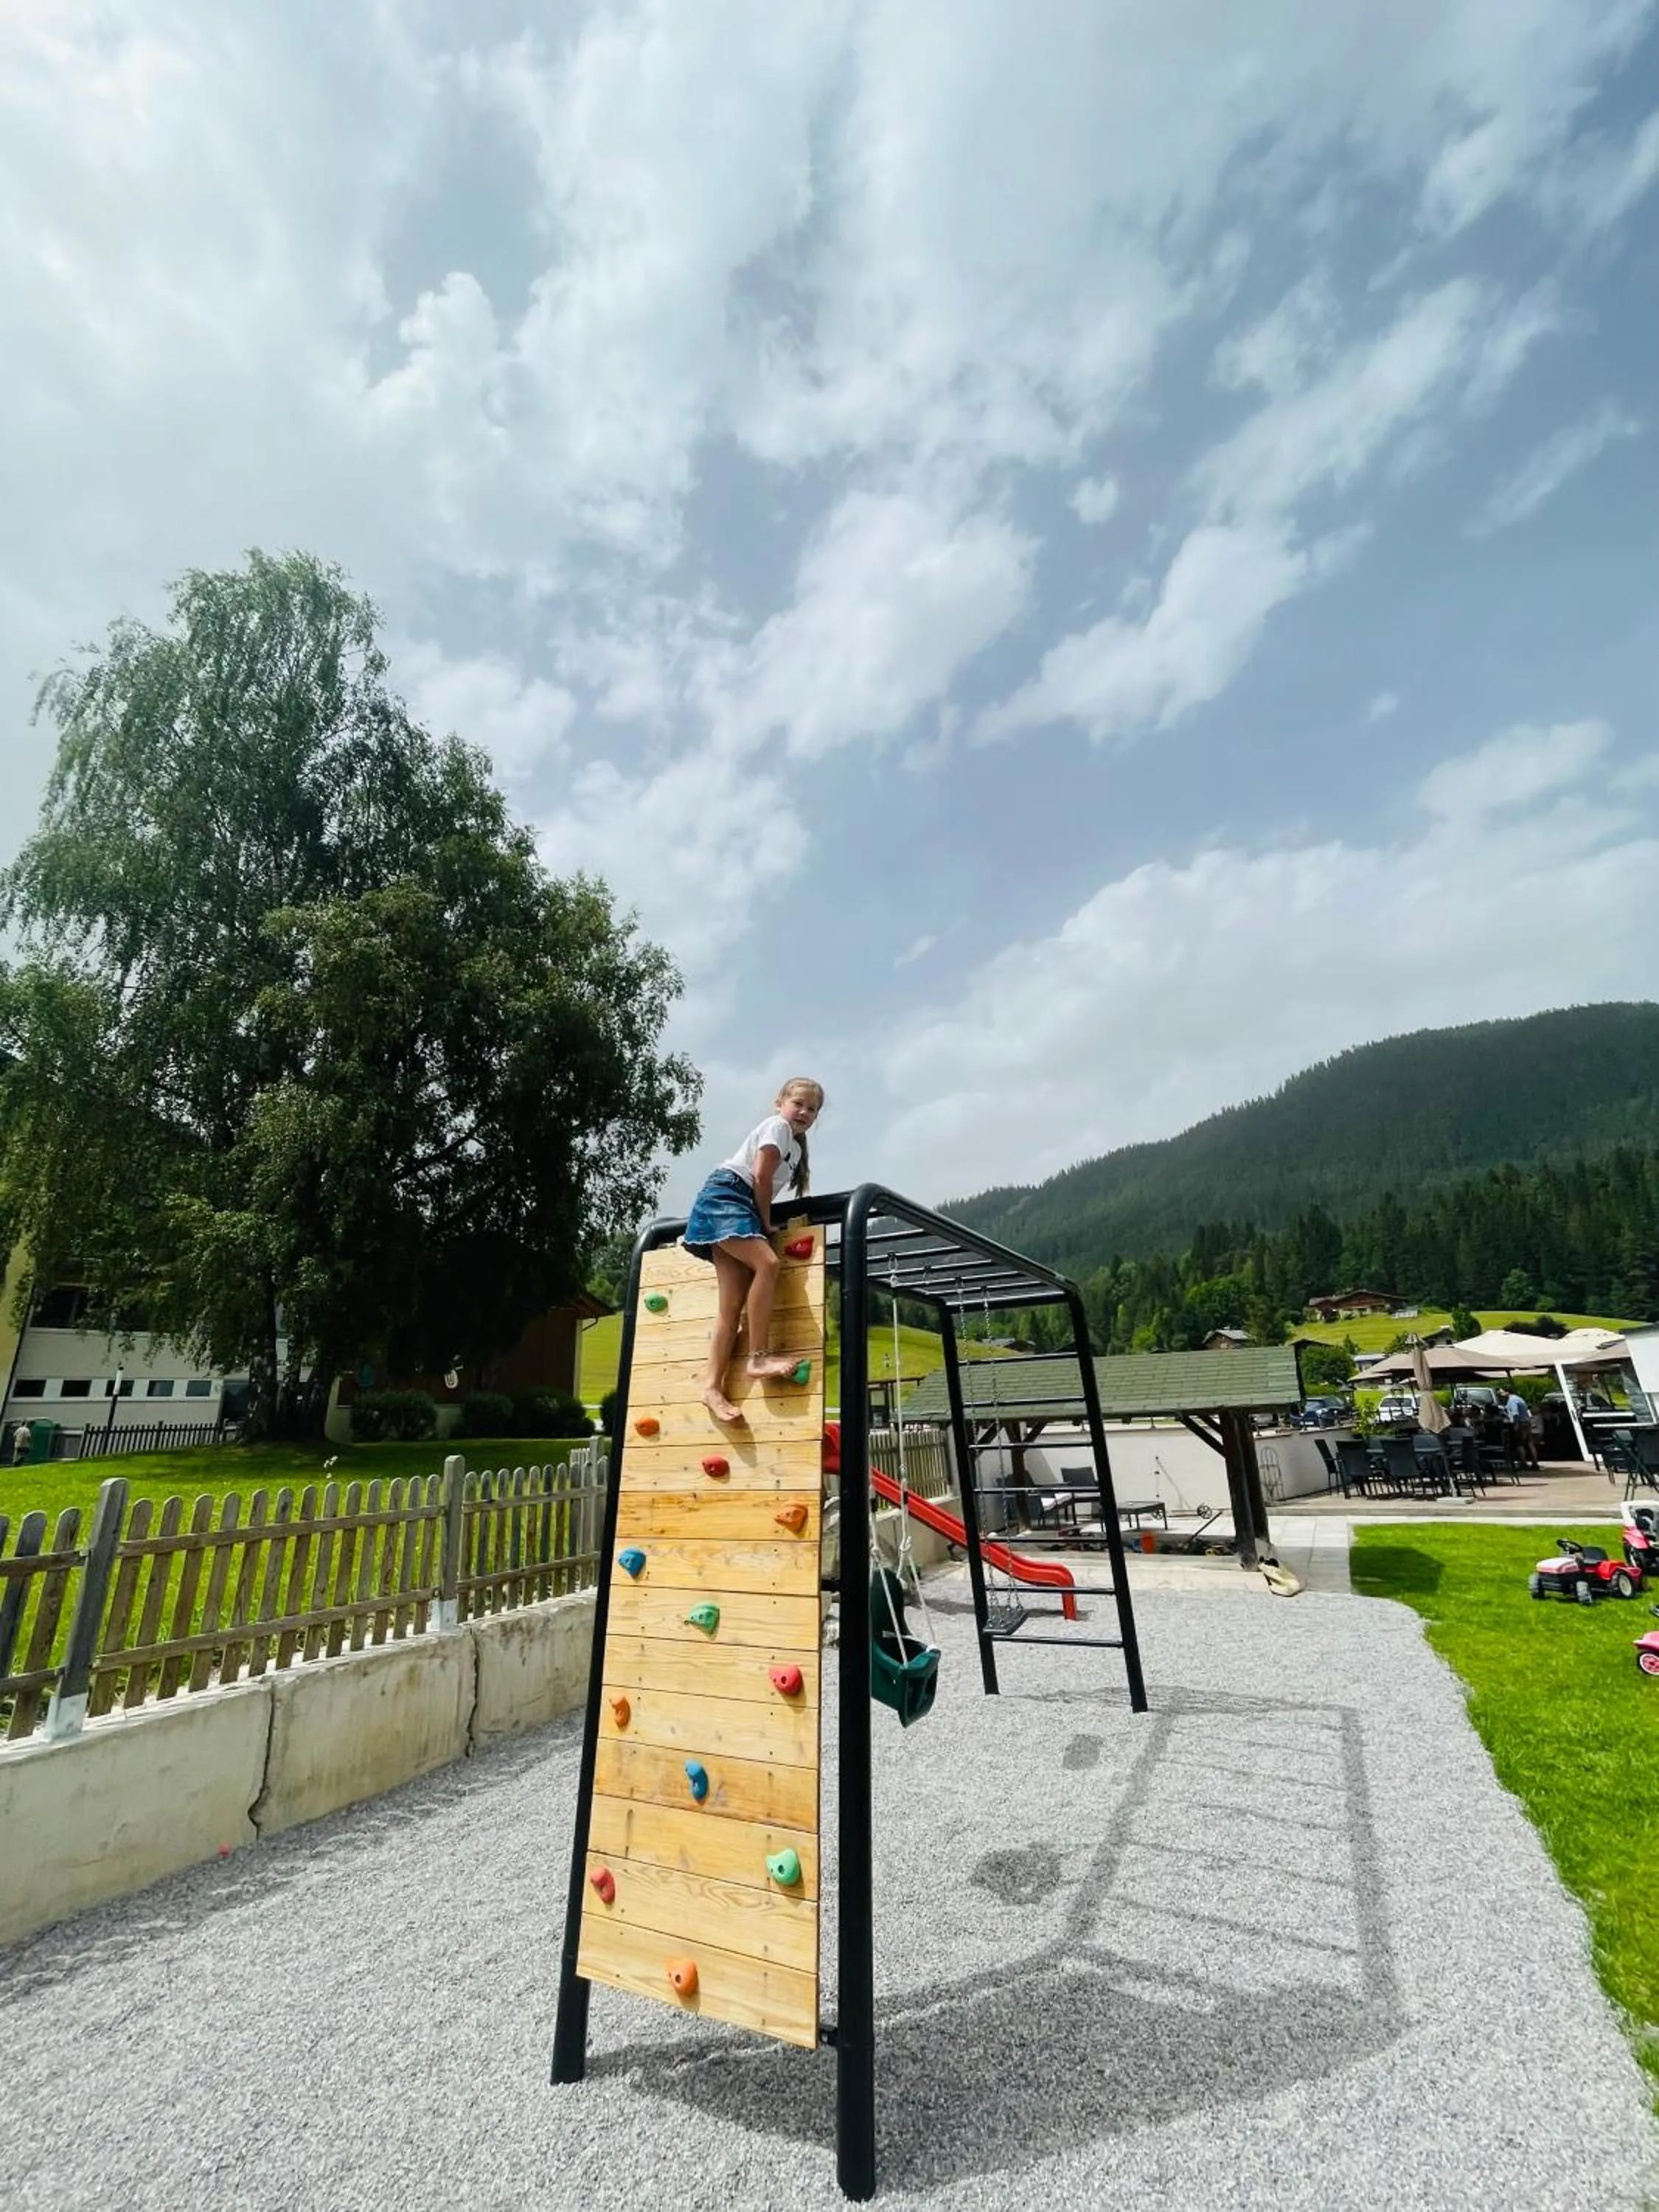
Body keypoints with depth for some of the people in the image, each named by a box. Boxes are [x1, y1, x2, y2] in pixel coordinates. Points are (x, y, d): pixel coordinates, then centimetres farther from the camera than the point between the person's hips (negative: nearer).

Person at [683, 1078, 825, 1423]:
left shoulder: (796, 1148, 24)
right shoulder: (777, 1125, -2)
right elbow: (761, 1177, -11)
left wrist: (763, 1223, 12)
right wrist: (767, 1224, -4)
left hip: (740, 1208, 9)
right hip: (724, 1197, -9)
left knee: (734, 1304, -3)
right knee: (767, 1263, -28)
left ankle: (712, 1385, -6)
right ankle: (759, 1357, -26)